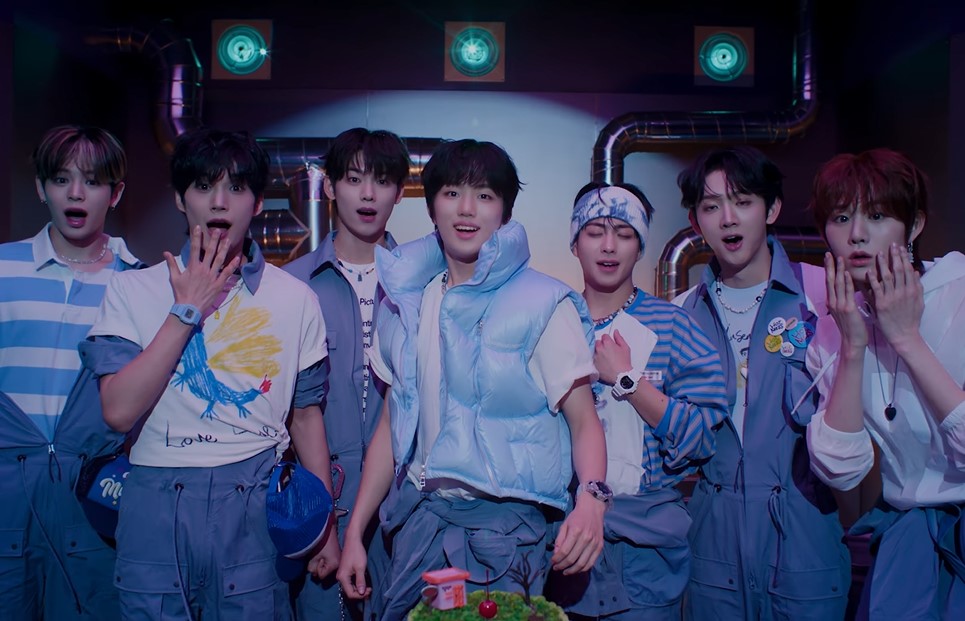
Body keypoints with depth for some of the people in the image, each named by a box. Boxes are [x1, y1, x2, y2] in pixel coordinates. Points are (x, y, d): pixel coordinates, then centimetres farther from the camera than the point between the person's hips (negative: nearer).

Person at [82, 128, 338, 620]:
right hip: (156, 509, 0)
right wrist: (187, 310, -9)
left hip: (255, 508, 1)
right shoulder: (133, 289, 2)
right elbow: (119, 411, -9)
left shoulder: (294, 298, 4)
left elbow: (306, 414, 8)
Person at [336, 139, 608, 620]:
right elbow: (393, 423, 11)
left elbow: (584, 421, -9)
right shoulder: (407, 303, 7)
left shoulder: (544, 304, -7)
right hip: (421, 518, 4)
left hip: (504, 525, -4)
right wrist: (354, 533, 8)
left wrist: (592, 499, -29)